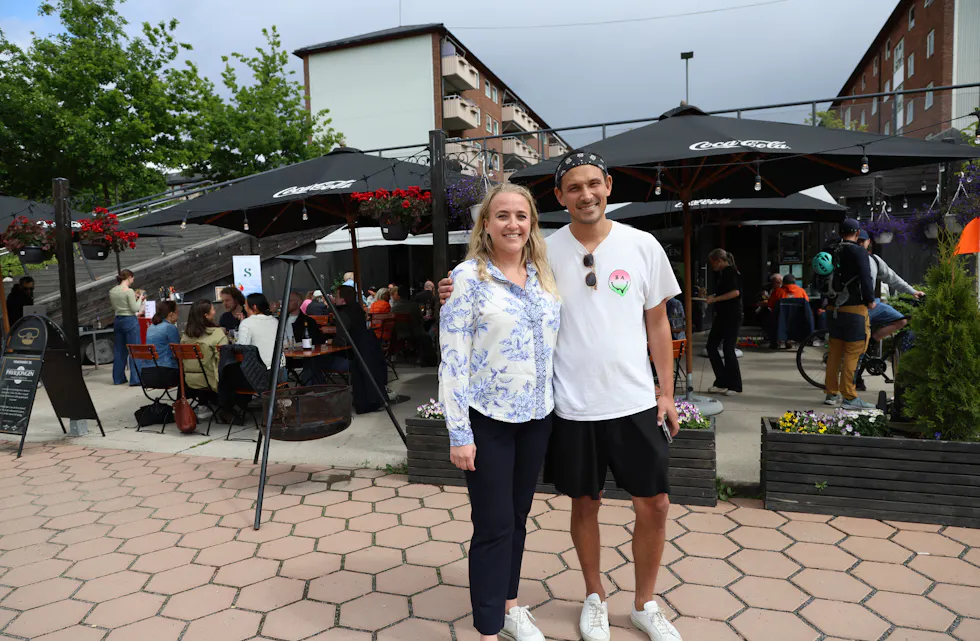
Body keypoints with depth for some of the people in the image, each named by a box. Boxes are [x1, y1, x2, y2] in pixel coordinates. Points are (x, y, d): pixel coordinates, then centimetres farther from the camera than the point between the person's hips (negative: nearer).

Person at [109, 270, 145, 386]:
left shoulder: (112, 291, 6)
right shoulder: (129, 291, -15)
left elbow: (113, 307, 16)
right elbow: (135, 309, -14)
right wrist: (140, 299, 2)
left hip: (118, 321, 7)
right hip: (130, 321, -7)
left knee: (119, 350, 15)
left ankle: (118, 378, 22)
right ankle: (135, 379, -1)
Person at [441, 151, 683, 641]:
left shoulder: (642, 246, -1)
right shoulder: (545, 252, -3)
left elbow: (657, 322, 5)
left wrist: (667, 392, 3)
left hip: (635, 401, 1)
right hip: (573, 406, -1)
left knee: (654, 504, 9)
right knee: (584, 504, 14)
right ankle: (595, 597, 39)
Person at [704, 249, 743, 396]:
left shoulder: (730, 272, -12)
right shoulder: (722, 273, 15)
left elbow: (735, 292, -23)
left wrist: (714, 299, -19)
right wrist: (712, 297, 11)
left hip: (732, 316, -10)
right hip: (722, 316, 10)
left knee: (728, 349, -4)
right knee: (711, 346, 7)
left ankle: (735, 386, 8)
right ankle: (722, 383, 12)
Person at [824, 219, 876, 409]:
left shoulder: (831, 252, 11)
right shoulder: (859, 252, -10)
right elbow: (866, 278, -16)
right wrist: (870, 300, -3)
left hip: (835, 308, 7)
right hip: (854, 308, -7)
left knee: (835, 352, 12)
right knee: (852, 353, -5)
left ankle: (831, 393, 17)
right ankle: (849, 397, -4)